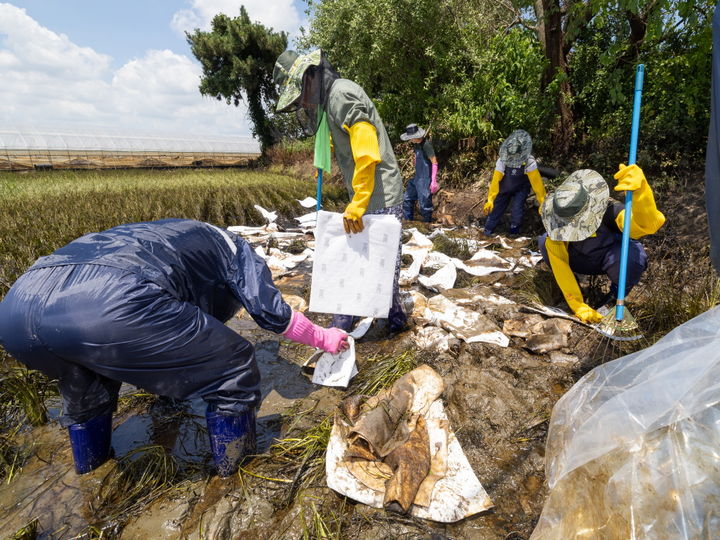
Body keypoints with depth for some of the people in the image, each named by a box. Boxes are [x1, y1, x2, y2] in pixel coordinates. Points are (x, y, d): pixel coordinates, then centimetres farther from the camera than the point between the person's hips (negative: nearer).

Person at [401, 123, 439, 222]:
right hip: (417, 177, 9)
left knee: (425, 203, -1)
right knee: (407, 199, 13)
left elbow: (434, 162, -18)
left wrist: (434, 181, -21)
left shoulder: (426, 145, -18)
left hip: (426, 179, -9)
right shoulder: (416, 144, 6)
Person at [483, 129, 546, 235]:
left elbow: (536, 182, -26)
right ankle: (487, 233, 15)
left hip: (521, 189, -2)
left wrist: (542, 201, -24)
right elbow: (495, 180, -21)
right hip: (504, 189, 2)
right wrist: (490, 199, -24)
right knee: (495, 208, -2)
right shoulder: (502, 161, -25)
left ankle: (514, 233, 5)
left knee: (517, 209, -20)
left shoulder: (529, 162, -29)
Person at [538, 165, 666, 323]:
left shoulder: (608, 211, -35)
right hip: (581, 260, 2)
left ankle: (617, 296, -5)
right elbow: (558, 262, -26)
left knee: (633, 256, -38)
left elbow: (649, 225, -54)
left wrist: (640, 188, -73)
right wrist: (577, 305, -30)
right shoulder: (558, 220, -27)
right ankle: (570, 285, 1)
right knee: (545, 242, -25)